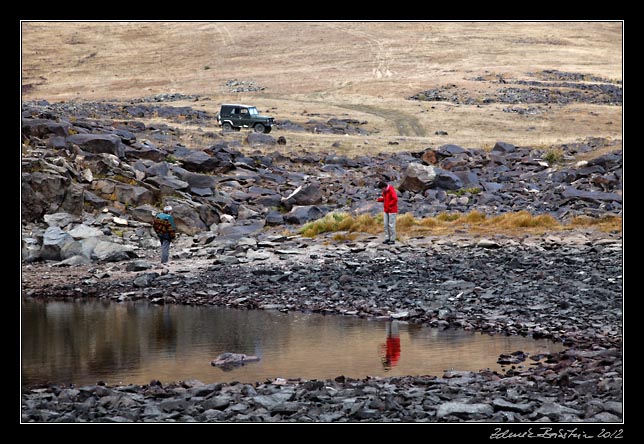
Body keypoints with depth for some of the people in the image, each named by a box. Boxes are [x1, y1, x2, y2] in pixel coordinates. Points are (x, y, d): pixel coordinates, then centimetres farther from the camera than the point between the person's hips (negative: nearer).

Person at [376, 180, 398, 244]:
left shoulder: (391, 190, -18)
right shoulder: (384, 191, 8)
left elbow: (395, 199, -27)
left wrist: (389, 205, -20)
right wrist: (380, 199, 1)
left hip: (392, 210, -8)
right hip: (386, 210, 8)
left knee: (391, 225, -5)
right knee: (386, 224, 7)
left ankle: (392, 239, 1)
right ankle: (387, 238, 13)